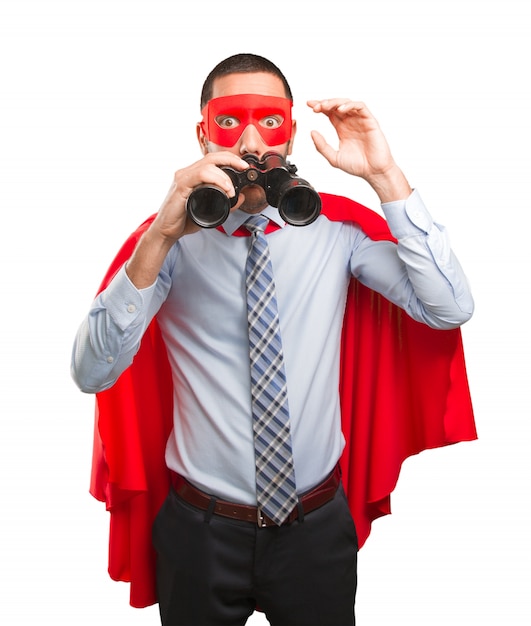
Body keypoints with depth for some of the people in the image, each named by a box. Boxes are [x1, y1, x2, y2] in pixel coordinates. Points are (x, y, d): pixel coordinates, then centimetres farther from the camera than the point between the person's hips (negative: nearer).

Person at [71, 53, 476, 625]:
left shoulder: (337, 226, -6)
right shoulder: (170, 238, -10)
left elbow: (451, 310, -16)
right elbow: (91, 373, -19)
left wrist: (384, 176, -22)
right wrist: (160, 239, -31)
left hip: (318, 527, 1)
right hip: (200, 531, 0)